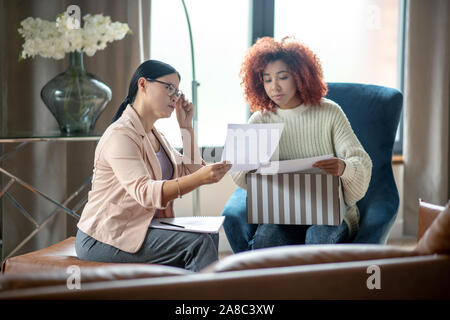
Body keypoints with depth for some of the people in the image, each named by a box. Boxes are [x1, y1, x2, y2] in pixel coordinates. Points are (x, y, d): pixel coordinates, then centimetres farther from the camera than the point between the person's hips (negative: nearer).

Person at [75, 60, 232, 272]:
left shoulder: (154, 135, 17)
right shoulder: (120, 135, -15)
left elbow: (189, 173, 15)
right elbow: (144, 192, -30)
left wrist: (186, 128, 9)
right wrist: (200, 178, -42)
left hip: (140, 228, 9)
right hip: (105, 238, -9)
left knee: (209, 236, -12)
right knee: (198, 243, -23)